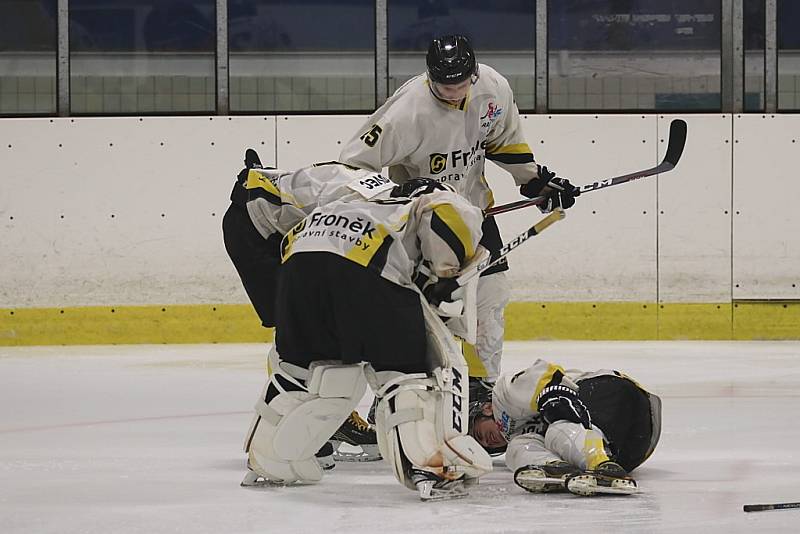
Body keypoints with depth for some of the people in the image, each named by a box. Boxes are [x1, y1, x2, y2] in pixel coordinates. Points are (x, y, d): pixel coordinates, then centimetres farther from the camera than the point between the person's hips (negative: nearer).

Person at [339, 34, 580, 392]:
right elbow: (355, 162, -25)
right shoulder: (408, 111, -31)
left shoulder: (494, 88, -14)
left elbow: (505, 139, 8)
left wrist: (537, 180, 8)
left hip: (472, 199, 6)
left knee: (491, 293, 8)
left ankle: (482, 386, 25)